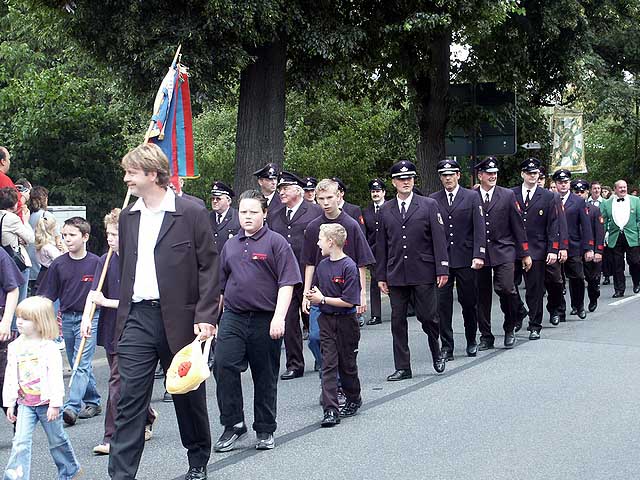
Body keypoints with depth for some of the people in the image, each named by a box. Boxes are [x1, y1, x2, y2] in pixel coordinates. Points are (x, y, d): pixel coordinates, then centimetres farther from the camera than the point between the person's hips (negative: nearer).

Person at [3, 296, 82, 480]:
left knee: (57, 439, 12)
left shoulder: (49, 348, -12)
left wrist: (55, 404, -16)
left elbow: (56, 376, -14)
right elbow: (10, 377, 8)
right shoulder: (15, 347, 2)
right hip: (25, 403, 3)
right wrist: (9, 403, 6)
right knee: (20, 441, -9)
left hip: (46, 402, -3)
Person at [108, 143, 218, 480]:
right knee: (129, 399, -2)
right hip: (137, 318, 4)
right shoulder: (127, 216, 11)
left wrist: (205, 317, -14)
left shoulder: (191, 213, -7)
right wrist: (122, 314, 13)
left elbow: (209, 267, -7)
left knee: (189, 396, 12)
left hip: (180, 319, -4)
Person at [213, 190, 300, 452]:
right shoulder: (231, 245, 14)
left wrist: (279, 317, -17)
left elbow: (287, 283, -8)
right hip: (233, 316, 3)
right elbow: (220, 284, 21)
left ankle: (265, 430, 20)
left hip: (265, 320, -3)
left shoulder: (275, 242, -2)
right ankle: (233, 424, -2)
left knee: (265, 376, 6)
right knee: (223, 366, -14)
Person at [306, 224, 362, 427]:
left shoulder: (349, 267, -14)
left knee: (347, 364, 9)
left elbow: (348, 301, -17)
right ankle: (330, 410, -6)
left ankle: (354, 400, 32)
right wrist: (311, 296, -3)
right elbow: (316, 292, 19)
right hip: (326, 320, 5)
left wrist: (322, 299, -14)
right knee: (329, 364, -3)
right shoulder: (322, 266, 6)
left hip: (346, 321, -5)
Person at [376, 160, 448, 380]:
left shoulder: (429, 205, 3)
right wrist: (381, 275, 8)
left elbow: (439, 239, -1)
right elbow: (381, 245, 12)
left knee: (428, 317, -1)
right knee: (397, 321, 3)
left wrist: (442, 269, -7)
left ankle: (437, 355, 26)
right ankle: (402, 368, 10)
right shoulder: (385, 210, 10)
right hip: (396, 275, 3)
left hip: (423, 273, -2)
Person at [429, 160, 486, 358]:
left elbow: (479, 228, -3)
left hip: (466, 259, -1)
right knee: (442, 303, -1)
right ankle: (447, 347, 6)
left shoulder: (472, 197, 3)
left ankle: (471, 342, 26)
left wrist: (479, 255, -12)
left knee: (469, 302, 8)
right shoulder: (433, 200, 7)